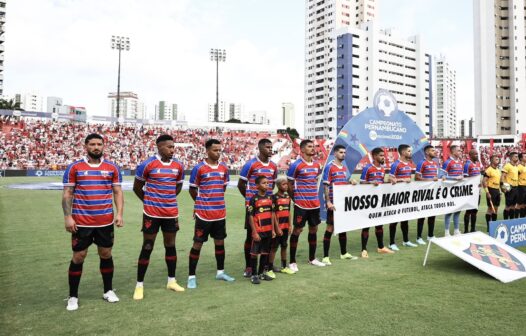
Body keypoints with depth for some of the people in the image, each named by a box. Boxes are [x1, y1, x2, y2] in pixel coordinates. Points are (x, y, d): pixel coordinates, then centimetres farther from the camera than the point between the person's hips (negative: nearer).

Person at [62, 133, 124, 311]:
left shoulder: (112, 168, 3)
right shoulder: (74, 167, -1)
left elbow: (118, 192, 5)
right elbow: (67, 194, 0)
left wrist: (119, 213, -5)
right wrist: (68, 217, -8)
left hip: (106, 221, 2)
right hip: (81, 222, -2)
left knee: (106, 254, 12)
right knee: (78, 257, 6)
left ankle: (108, 290, 28)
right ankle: (73, 296, 22)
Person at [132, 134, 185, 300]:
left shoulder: (178, 166, 3)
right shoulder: (147, 164, -10)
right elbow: (137, 187, 2)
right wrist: (148, 201, 10)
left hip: (171, 213, 4)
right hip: (152, 213, -4)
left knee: (170, 246, 12)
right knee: (147, 247, 2)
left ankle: (171, 281, 25)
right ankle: (139, 285, 14)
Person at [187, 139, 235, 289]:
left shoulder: (224, 168, 5)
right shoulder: (199, 168, -9)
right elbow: (192, 190, -2)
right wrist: (202, 203, 8)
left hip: (220, 213, 5)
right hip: (203, 213, -5)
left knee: (220, 242, 14)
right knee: (198, 243, 1)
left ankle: (220, 272, 29)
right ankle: (191, 276, 12)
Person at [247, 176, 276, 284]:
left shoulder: (270, 198, 7)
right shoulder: (254, 199, -9)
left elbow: (272, 214, 12)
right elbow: (251, 217, -9)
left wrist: (273, 229, 9)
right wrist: (254, 232, -12)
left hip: (268, 231, 6)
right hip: (258, 231, -6)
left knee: (265, 252, 14)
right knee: (254, 253, 3)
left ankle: (262, 273, 28)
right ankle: (254, 275, 14)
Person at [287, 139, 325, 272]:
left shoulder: (317, 165, 9)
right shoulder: (296, 165, -10)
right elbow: (289, 184, -5)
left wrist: (314, 195, 14)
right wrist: (295, 199, -3)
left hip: (315, 203, 7)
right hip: (301, 204, -6)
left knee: (314, 229, 13)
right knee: (297, 230, -1)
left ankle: (312, 258, 27)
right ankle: (292, 261, 9)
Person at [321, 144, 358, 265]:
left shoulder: (345, 168, 13)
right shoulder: (329, 167, -9)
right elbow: (326, 186, -13)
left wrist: (350, 181, 0)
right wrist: (328, 202, -20)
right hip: (333, 203, -7)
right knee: (330, 228, -4)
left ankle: (344, 253, 28)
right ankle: (325, 257, 3)